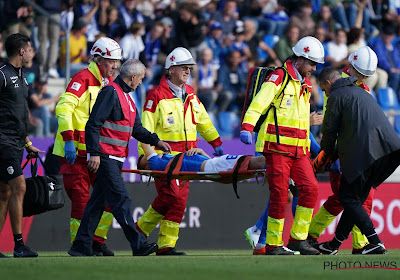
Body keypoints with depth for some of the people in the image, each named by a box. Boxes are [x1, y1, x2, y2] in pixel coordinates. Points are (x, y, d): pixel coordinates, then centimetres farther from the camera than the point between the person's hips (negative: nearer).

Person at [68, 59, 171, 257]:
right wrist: (94, 153, -22)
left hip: (116, 158, 10)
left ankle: (81, 247, 12)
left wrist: (156, 141, 15)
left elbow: (136, 128, 26)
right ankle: (138, 245, -16)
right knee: (121, 201, -12)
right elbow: (93, 124, -17)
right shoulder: (111, 92, -11)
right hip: (105, 157, -10)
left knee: (98, 202, 9)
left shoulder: (126, 97, 20)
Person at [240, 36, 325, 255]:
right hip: (276, 147, -7)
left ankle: (298, 239, 3)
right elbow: (258, 103, -20)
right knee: (279, 194, -9)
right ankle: (273, 244, 0)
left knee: (310, 188, -5)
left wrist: (308, 146, 29)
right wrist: (247, 127, -35)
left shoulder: (305, 85, 18)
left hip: (298, 150, 7)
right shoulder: (278, 78, -7)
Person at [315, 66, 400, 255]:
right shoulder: (361, 93, 30)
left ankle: (375, 242, -14)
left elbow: (329, 131, 8)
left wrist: (324, 157, 25)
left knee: (348, 198, -1)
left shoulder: (337, 96, 4)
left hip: (364, 153, -8)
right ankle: (335, 245, 21)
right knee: (355, 198, 15)